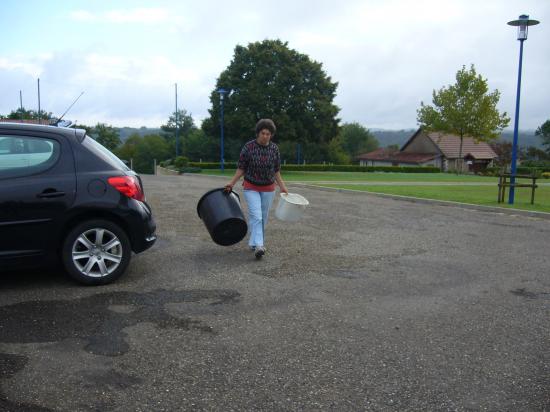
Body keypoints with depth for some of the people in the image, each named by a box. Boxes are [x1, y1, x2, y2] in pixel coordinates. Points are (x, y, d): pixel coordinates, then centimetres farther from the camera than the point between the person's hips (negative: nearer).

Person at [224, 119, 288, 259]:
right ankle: (258, 246, -23)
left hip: (268, 189, 3)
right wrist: (231, 183, -12)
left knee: (263, 217, 8)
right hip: (251, 188, -3)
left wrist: (282, 187, 1)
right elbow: (241, 168, -6)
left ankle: (255, 242, 23)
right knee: (256, 216, -16)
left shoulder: (274, 148, -3)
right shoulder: (248, 147, -12)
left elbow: (276, 171, 5)